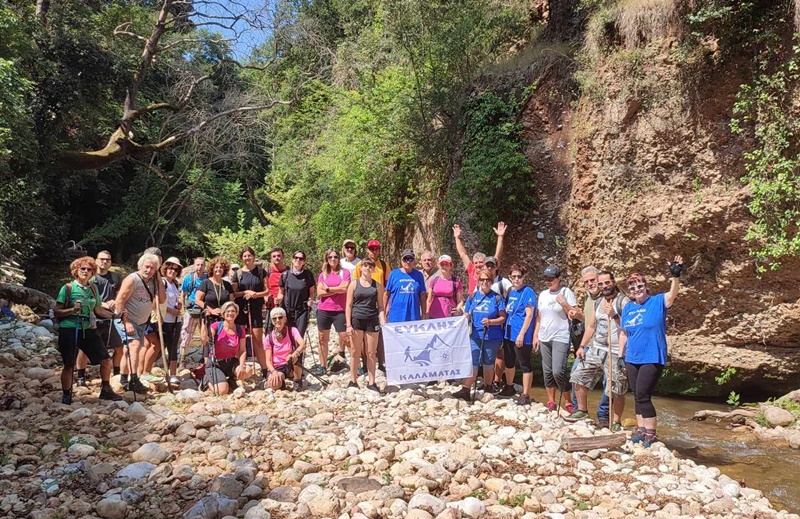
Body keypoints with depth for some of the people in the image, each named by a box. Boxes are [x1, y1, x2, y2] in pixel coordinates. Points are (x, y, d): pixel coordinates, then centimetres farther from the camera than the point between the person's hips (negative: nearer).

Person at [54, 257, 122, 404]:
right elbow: (56, 311, -6)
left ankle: (105, 390, 22)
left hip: (88, 330, 5)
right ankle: (66, 397, 18)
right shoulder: (68, 287, -5)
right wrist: (72, 310, -23)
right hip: (69, 330, -5)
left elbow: (98, 310, 13)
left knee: (106, 360, 4)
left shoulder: (93, 288, 9)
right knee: (69, 365, -1)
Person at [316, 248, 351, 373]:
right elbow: (319, 292, -3)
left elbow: (344, 288, -12)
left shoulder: (344, 272, 3)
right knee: (323, 339, 8)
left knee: (346, 338, -5)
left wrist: (328, 289, -5)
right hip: (323, 311, 3)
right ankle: (322, 366, 16)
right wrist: (337, 290, -9)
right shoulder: (323, 274, 10)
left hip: (339, 311, -3)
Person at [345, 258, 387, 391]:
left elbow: (380, 306, 9)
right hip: (357, 320, -1)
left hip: (372, 320, 1)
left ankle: (371, 382, 12)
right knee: (355, 352, 4)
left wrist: (383, 322, -4)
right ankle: (353, 380, 14)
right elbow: (348, 306, 2)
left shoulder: (377, 285, 8)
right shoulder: (354, 284, 3)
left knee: (371, 353, 5)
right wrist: (348, 325, -6)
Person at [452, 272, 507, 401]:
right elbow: (466, 315, 12)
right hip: (475, 336, 1)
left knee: (488, 363, 11)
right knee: (472, 362, -6)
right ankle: (465, 390, -8)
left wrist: (491, 322, -20)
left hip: (492, 337, -1)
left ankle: (488, 388, 28)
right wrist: (465, 318, -11)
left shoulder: (497, 298, -1)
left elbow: (503, 318, -3)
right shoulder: (472, 297, 8)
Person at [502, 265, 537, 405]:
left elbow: (529, 315, -18)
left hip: (521, 336, -8)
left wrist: (521, 334, -21)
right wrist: (504, 330, 15)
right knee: (509, 363, 20)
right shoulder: (510, 291, 10)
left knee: (524, 366, -1)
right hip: (509, 334, 8)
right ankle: (509, 388, 37)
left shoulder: (528, 292, -12)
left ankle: (525, 395, 4)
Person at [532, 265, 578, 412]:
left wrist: (564, 303, -19)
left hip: (560, 339, -6)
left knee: (558, 371, -13)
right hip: (544, 338, 6)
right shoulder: (543, 294, 12)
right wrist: (535, 335, 11)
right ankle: (551, 402, 19)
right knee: (547, 371, 9)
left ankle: (569, 403, 1)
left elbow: (575, 315, -8)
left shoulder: (567, 293, -5)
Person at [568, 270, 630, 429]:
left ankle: (616, 422, 13)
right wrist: (582, 346, 13)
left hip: (615, 354, -7)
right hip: (595, 349, 7)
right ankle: (582, 410, 24)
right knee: (579, 377, 8)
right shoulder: (597, 303, 12)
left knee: (618, 390, -2)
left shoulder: (623, 301, -8)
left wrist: (614, 315, -24)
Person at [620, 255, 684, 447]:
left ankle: (651, 434, 5)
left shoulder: (658, 302, -6)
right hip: (632, 359, 6)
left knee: (642, 395, -7)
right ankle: (641, 429, 24)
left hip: (652, 359, -5)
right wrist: (620, 354, 10)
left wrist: (676, 276, -43)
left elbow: (673, 294, -26)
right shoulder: (628, 307, 8)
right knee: (637, 396, 12)